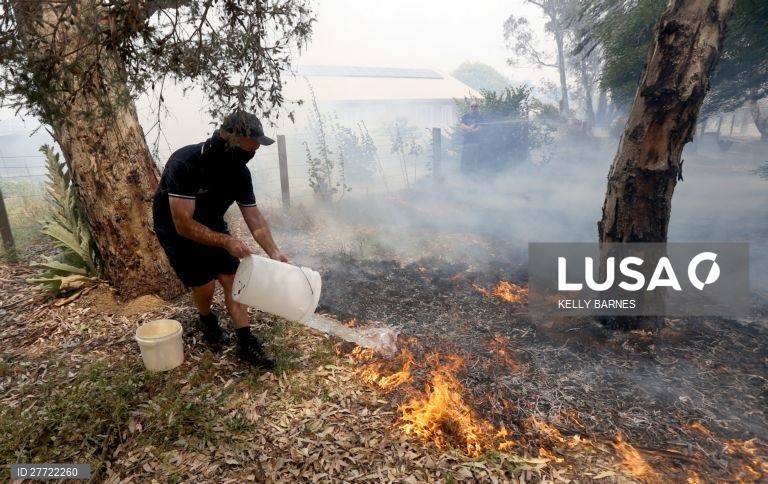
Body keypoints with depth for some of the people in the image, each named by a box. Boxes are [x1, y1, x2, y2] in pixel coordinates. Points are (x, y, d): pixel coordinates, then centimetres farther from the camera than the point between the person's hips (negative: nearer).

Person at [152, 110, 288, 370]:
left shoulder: (239, 171, -16)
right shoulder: (184, 164, -35)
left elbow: (254, 216, -10)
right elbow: (183, 224, -35)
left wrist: (274, 252, -20)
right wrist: (226, 241, -36)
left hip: (212, 225, 5)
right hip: (177, 231, -5)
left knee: (231, 278, -3)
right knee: (205, 284, -6)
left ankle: (246, 343, 4)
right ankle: (206, 319, 29)